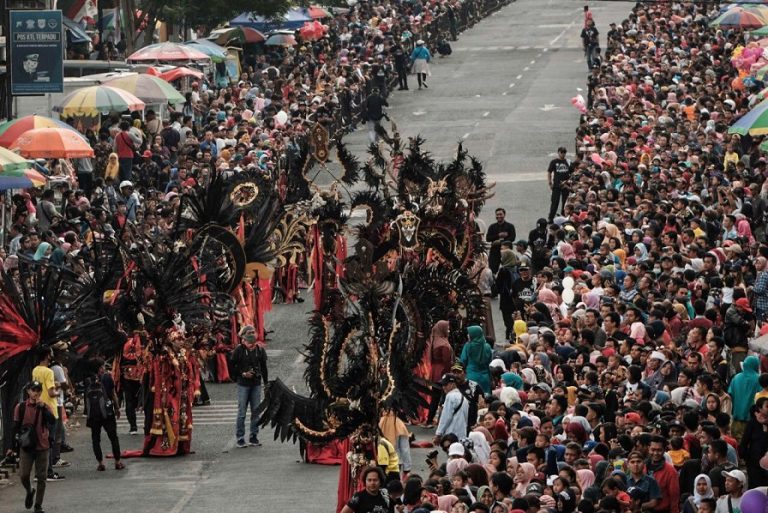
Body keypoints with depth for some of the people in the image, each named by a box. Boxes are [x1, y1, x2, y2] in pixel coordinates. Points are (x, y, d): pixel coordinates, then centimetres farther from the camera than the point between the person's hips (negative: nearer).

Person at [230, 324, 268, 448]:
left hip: (256, 383, 3)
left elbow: (264, 367, 10)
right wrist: (243, 374, -14)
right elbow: (232, 366, -1)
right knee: (241, 412, -3)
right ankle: (240, 438, 3)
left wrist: (266, 383, 10)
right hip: (243, 384, -3)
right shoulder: (239, 350, -7)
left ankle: (254, 437, 16)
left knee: (256, 411, 6)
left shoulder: (259, 350, 3)